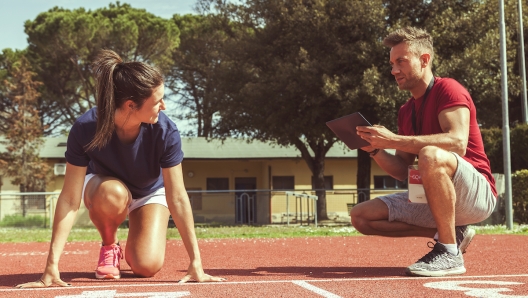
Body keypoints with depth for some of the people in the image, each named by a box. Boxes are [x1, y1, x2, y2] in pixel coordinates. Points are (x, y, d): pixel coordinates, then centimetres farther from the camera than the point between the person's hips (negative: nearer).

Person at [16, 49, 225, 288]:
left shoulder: (165, 131, -33)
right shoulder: (85, 129, -34)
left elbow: (177, 198, -28)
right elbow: (70, 200, -32)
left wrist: (195, 263, -30)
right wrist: (52, 266, -36)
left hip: (151, 193, 0)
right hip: (102, 185, 0)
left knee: (147, 266, -22)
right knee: (112, 194, -38)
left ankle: (131, 246, 15)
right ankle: (109, 247, -6)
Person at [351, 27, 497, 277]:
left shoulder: (447, 89, -9)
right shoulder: (406, 111, 13)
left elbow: (458, 142, -27)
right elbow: (403, 172, 13)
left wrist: (393, 140, -28)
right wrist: (376, 150, -6)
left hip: (477, 194, -8)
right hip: (433, 197, 8)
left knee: (430, 155, -38)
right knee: (361, 216, 0)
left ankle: (450, 253, -25)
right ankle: (449, 233, 2)